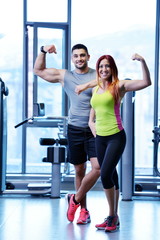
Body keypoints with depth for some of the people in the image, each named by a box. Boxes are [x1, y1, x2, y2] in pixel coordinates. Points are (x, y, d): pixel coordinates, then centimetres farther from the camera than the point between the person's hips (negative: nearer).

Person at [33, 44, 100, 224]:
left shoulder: (98, 76, 0)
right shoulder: (64, 76, 8)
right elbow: (38, 70, 16)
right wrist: (43, 51, 1)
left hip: (94, 130, -2)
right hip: (75, 129, 2)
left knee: (98, 167, -15)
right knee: (79, 171, 8)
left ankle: (75, 199, 5)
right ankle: (84, 210, 18)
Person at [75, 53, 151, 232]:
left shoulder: (119, 86, -6)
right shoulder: (95, 88, 12)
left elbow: (146, 82, -16)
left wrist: (142, 61, -26)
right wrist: (91, 122, 10)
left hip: (116, 137, -6)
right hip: (100, 138, 6)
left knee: (105, 175, -16)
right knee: (111, 177, 11)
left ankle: (113, 216, -2)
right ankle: (113, 218, 18)